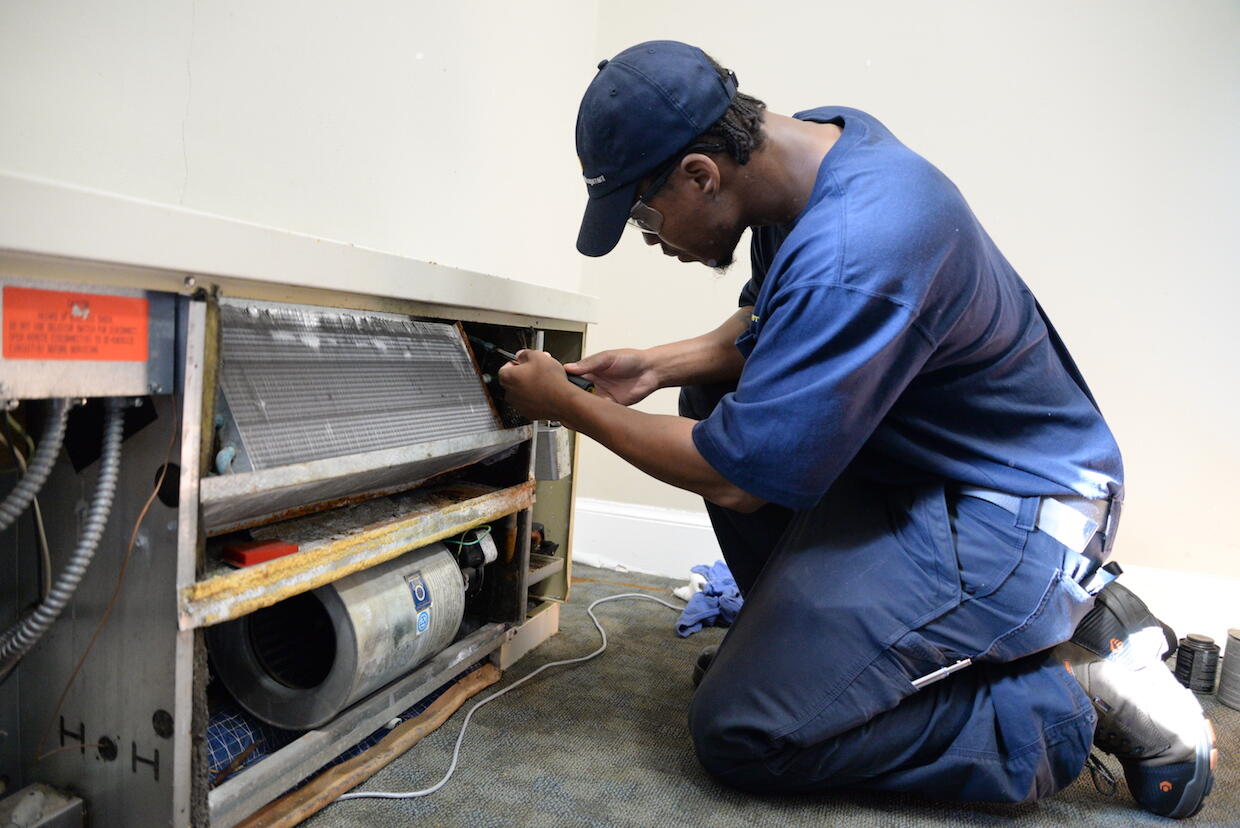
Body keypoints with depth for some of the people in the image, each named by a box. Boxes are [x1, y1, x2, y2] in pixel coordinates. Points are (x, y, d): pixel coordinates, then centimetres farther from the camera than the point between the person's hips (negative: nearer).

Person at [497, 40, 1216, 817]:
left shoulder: (852, 255, -32)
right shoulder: (816, 142, -2)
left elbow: (736, 478, -24)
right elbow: (772, 327, 12)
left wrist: (570, 406, -12)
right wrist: (658, 365, 1)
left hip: (1010, 518, -9)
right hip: (917, 460, 10)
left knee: (737, 732, -12)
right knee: (716, 394, 12)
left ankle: (1078, 699, -2)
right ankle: (819, 632, 13)